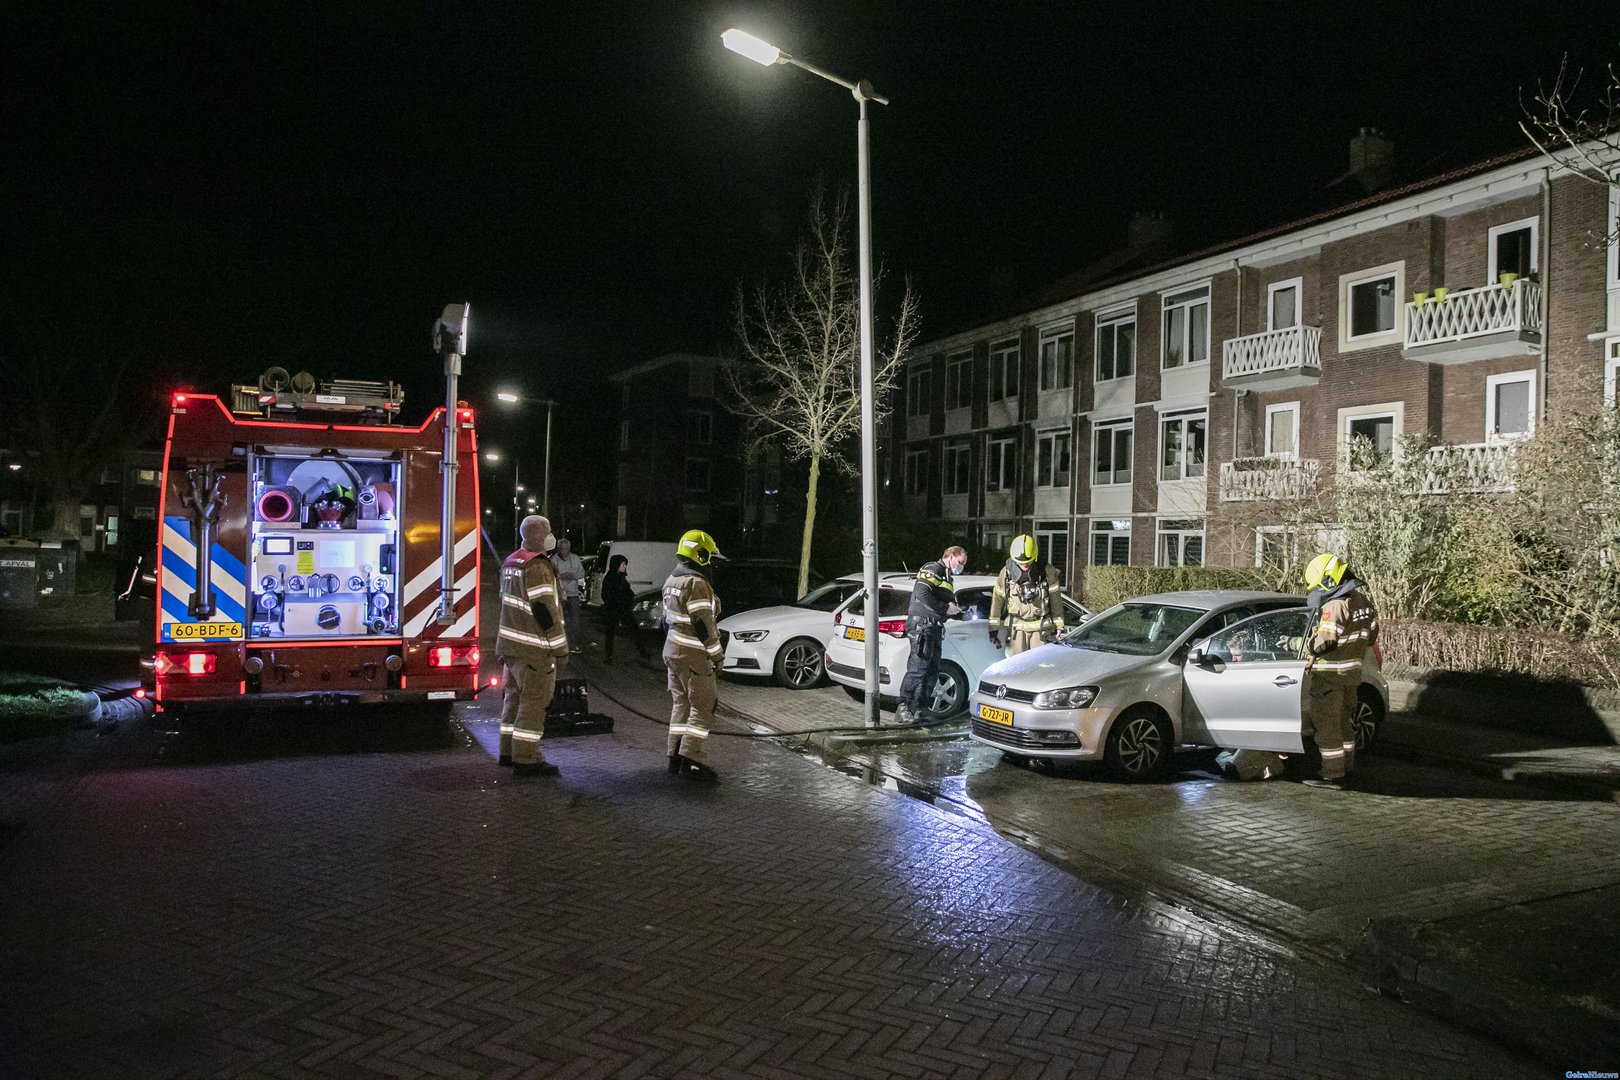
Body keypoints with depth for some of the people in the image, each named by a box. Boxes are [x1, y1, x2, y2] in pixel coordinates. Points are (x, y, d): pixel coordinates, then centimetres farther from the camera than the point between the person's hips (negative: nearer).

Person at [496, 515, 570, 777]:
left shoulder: (510, 562, 15)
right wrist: (559, 645, -16)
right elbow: (545, 609, -21)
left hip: (510, 644, 10)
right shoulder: (537, 566, -17)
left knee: (515, 696, 17)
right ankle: (526, 759, -5)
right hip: (533, 647, -10)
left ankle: (508, 751, 25)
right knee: (534, 701, -6)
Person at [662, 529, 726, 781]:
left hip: (672, 650, 10)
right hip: (693, 655, -10)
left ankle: (676, 757, 17)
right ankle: (691, 760, -5)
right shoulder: (696, 583, -18)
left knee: (681, 704, 14)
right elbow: (703, 624, -20)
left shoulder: (672, 581, 13)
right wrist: (717, 655, -12)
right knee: (702, 707, -3)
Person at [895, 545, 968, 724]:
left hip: (934, 628, 11)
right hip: (922, 624, -11)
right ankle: (902, 708, -18)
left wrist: (955, 609, 7)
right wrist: (945, 608, -17)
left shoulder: (946, 578, 27)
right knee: (918, 667, -17)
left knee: (932, 670, 10)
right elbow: (923, 595, -21)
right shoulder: (932, 570, -6)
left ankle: (920, 708, 15)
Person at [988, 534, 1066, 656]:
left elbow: (1056, 599, 4)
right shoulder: (1007, 572, 0)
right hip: (1016, 628, 1)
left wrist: (1058, 625, 4)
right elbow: (997, 600, 3)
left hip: (1041, 627, -1)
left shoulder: (1047, 571, -3)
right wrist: (994, 628, 1)